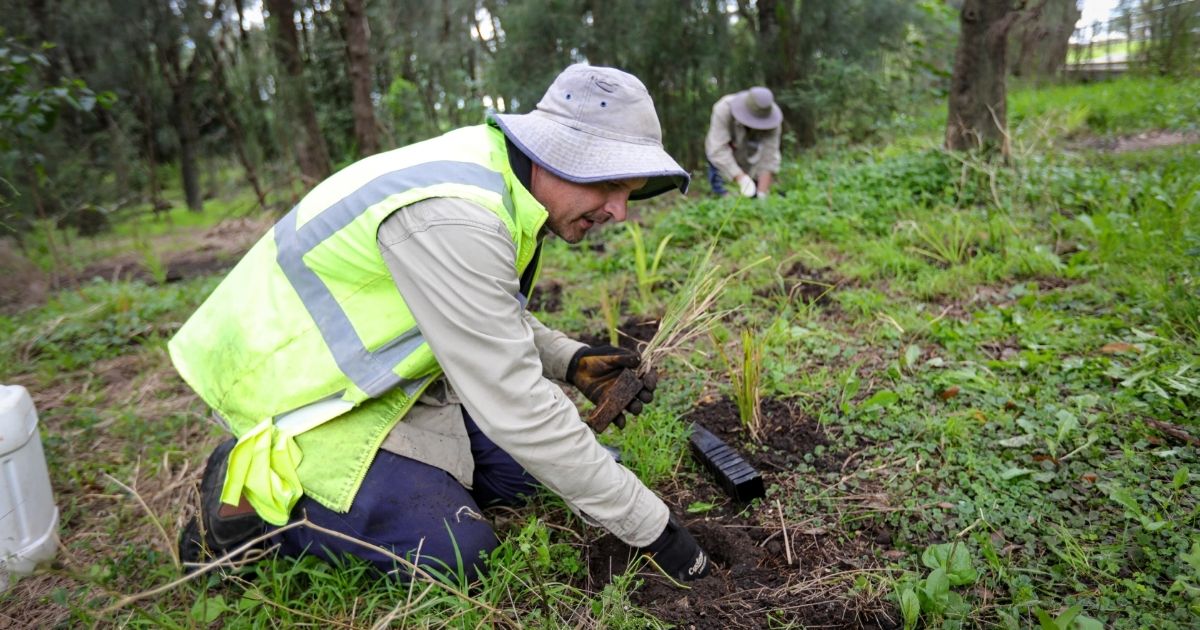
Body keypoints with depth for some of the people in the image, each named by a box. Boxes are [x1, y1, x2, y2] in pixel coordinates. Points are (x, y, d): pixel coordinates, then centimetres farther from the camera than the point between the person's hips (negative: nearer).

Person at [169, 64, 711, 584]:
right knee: (457, 555, -14)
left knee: (524, 469, 6)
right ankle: (247, 494, 1)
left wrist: (570, 361, -4)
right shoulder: (452, 215, -32)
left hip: (376, 365, 9)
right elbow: (516, 404, -31)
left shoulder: (494, 178, -2)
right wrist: (652, 527, -23)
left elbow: (489, 318, 13)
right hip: (297, 386, -9)